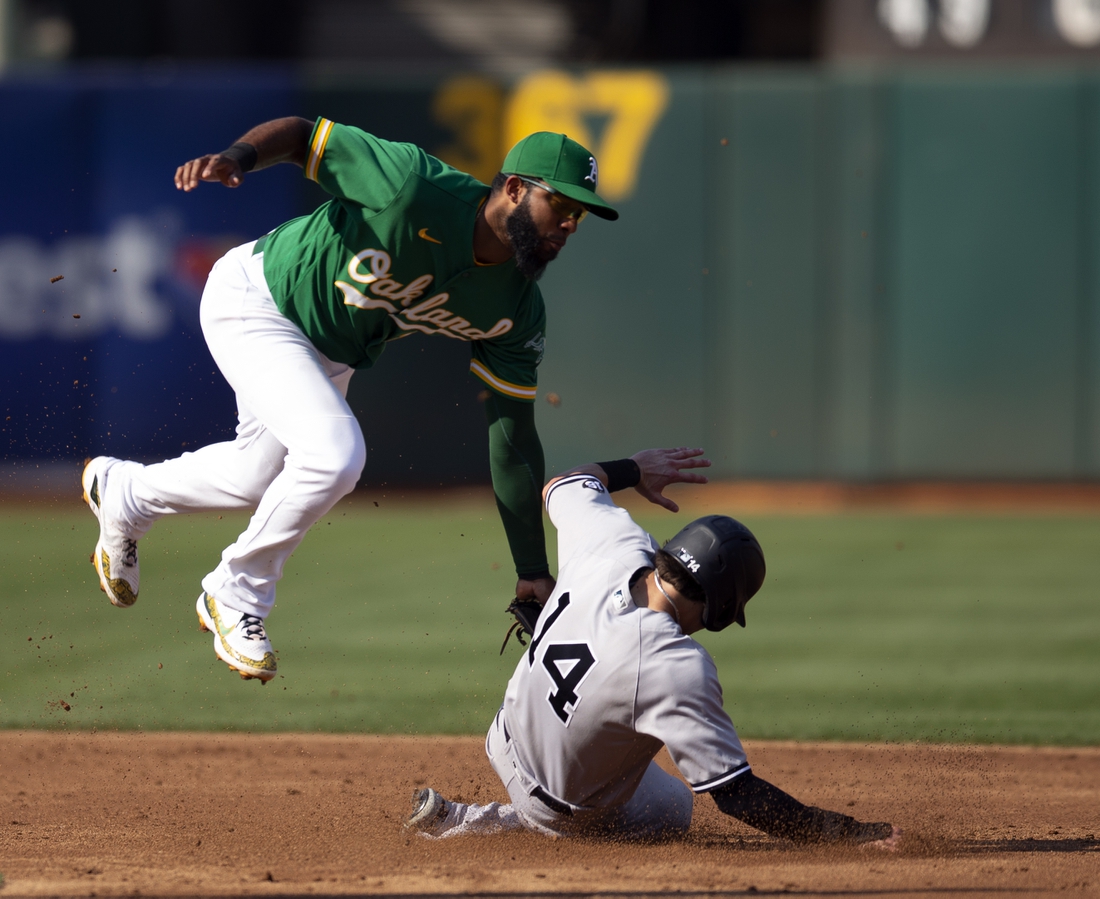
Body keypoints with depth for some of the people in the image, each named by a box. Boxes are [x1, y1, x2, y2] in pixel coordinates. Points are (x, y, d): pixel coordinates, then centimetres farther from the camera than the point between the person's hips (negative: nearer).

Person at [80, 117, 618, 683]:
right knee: (334, 452, -25)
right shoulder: (416, 189, -34)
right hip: (255, 297, -7)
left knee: (257, 480, 22)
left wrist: (533, 574, -13)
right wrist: (235, 157, -45)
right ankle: (238, 594, 0)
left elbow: (512, 439, -11)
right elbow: (301, 134, -23)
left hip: (330, 354, 7)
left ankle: (123, 492, 52)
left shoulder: (516, 311, -16)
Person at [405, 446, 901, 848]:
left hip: (508, 738, 6)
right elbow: (737, 794, -35)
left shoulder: (614, 543, -23)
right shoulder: (678, 670, -40)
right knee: (673, 811, 26)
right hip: (568, 810, -6)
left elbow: (561, 485, 1)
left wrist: (632, 469, 18)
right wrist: (844, 832, -33)